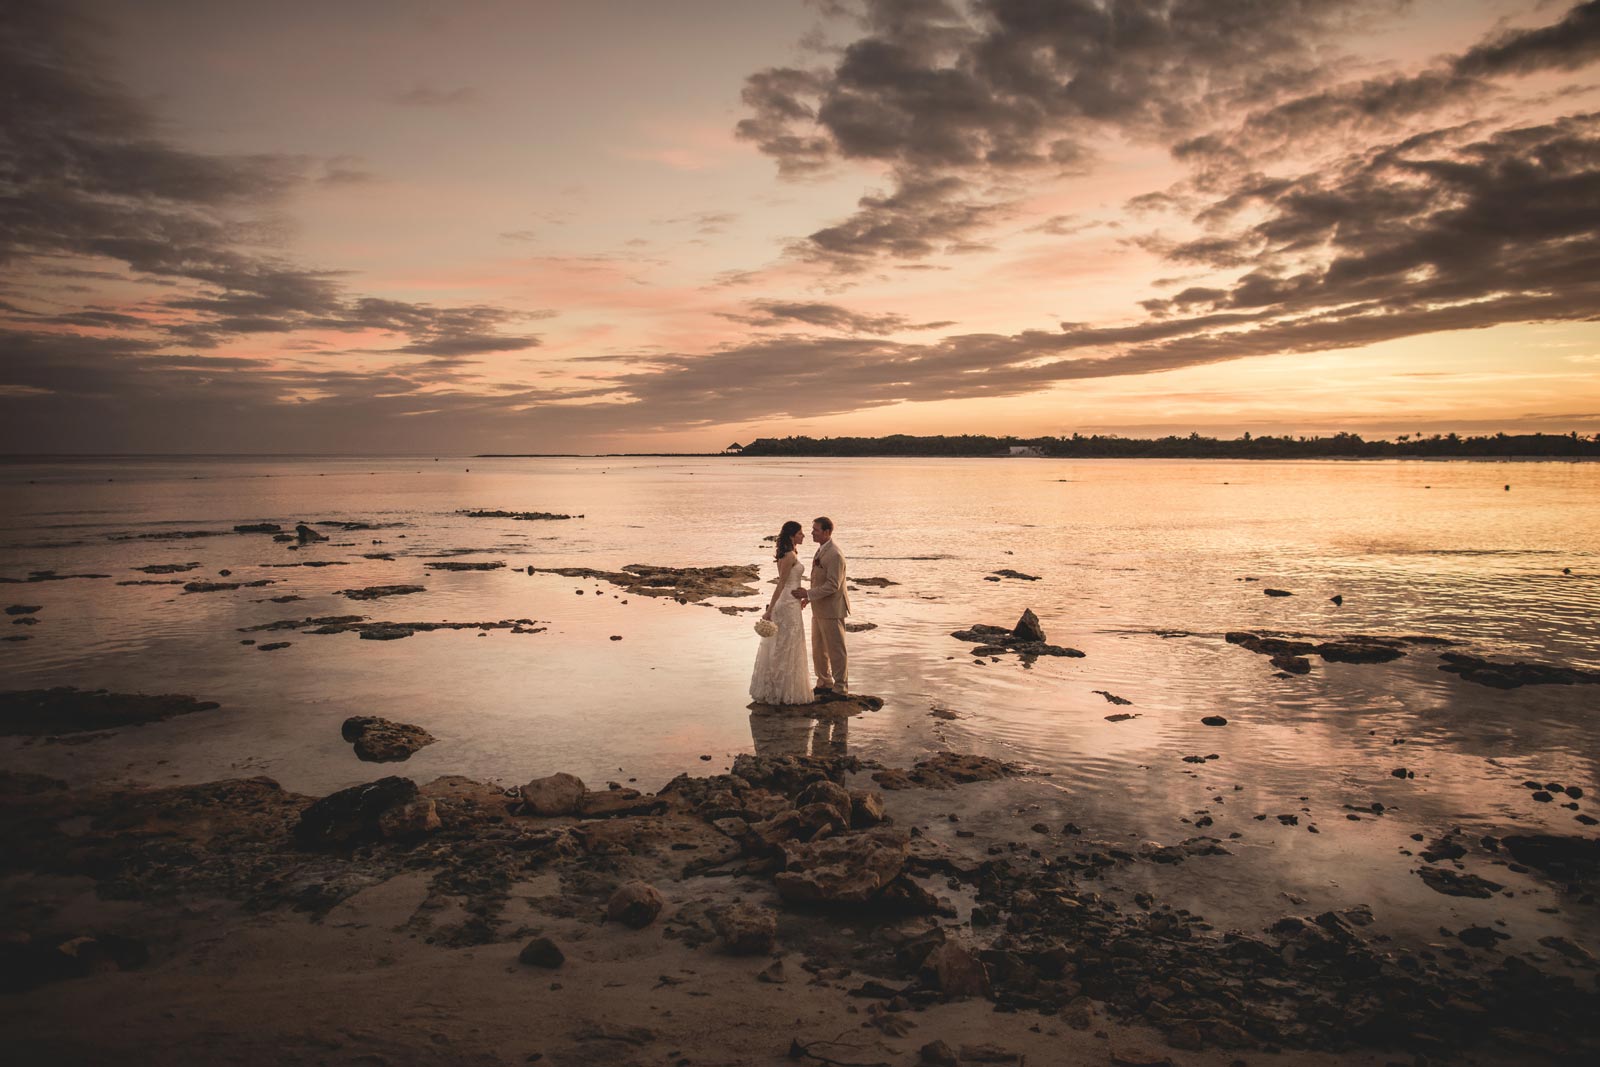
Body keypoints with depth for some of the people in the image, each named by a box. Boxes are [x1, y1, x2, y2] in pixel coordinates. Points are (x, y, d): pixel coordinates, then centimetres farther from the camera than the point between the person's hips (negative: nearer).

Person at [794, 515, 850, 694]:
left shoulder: (835, 555, -20)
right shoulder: (821, 550, 10)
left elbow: (832, 585, -24)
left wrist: (808, 593, -23)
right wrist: (809, 597, 15)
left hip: (832, 609, -9)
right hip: (819, 609, 9)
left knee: (836, 649, 3)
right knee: (819, 650, 16)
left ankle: (840, 687, 14)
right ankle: (824, 684, 28)